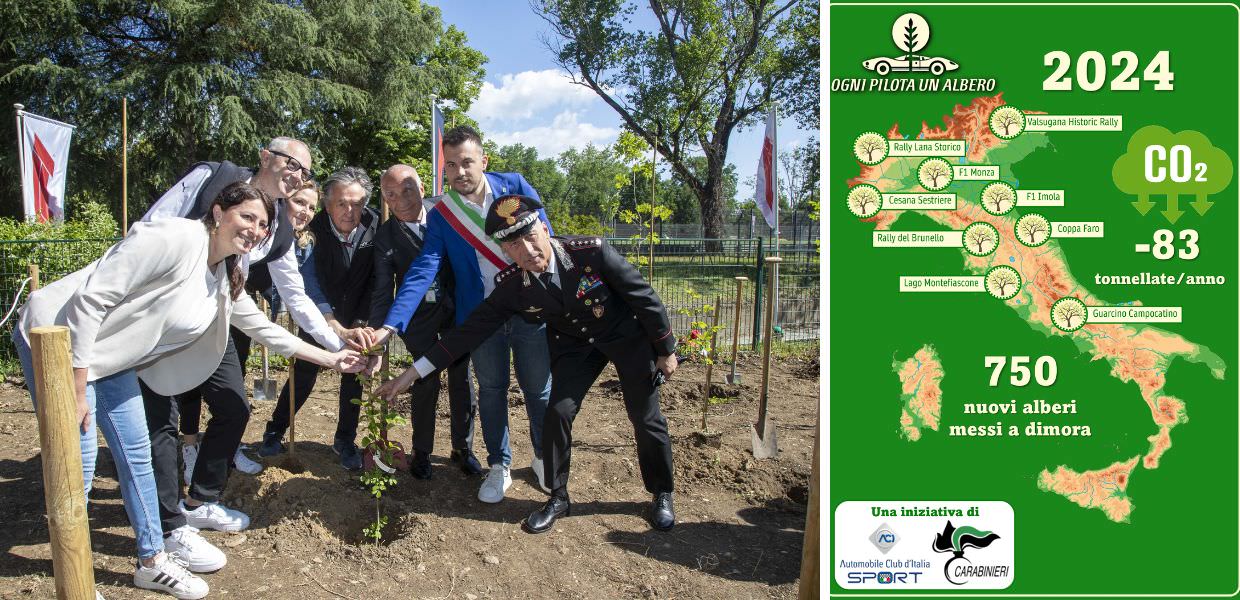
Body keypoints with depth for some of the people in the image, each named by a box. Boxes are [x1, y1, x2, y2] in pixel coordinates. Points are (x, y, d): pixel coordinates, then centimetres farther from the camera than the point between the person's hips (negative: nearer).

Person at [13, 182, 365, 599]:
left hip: (111, 358, 8)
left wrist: (331, 359, 13)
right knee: (78, 464, -4)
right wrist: (77, 390, -22)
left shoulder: (226, 279, 2)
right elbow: (90, 299, -26)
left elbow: (262, 328, 14)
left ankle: (153, 562, 25)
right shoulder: (177, 238, -25)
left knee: (136, 453, 11)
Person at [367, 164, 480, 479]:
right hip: (419, 318, -2)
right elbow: (382, 291, -11)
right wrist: (378, 335, -19)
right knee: (426, 382, -1)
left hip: (457, 311, 2)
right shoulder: (386, 237, -8)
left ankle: (462, 448, 26)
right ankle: (421, 452, 20)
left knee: (461, 380, 9)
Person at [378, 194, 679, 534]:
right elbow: (472, 329, -16)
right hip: (573, 344, 3)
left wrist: (666, 350, -11)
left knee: (646, 418, 4)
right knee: (558, 414, -8)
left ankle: (662, 495, 27)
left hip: (629, 337, -2)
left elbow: (644, 297, -21)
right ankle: (558, 498, 15)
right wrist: (413, 372, -20)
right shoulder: (510, 286, -22)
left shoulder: (592, 252, -33)